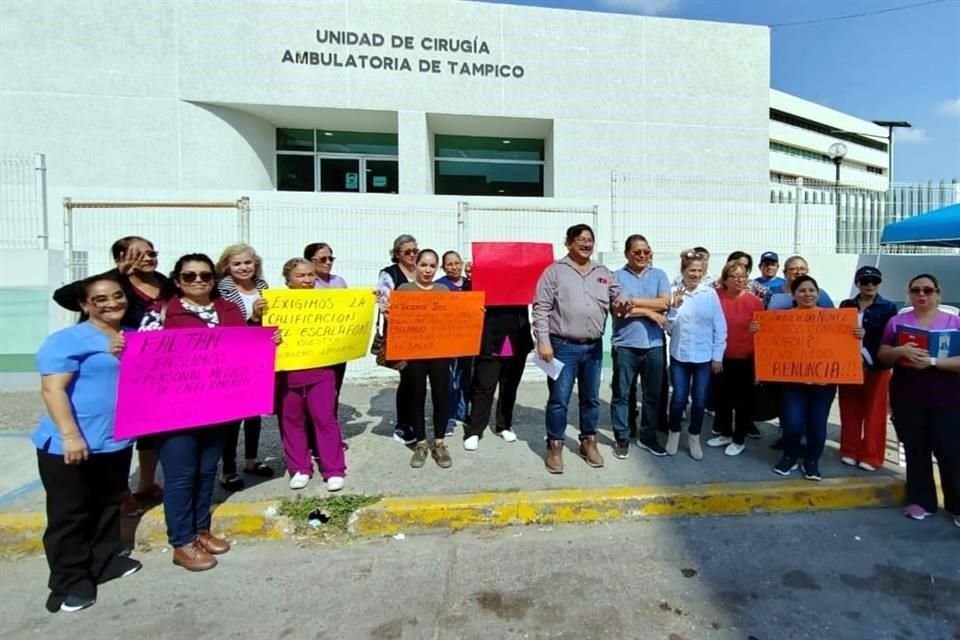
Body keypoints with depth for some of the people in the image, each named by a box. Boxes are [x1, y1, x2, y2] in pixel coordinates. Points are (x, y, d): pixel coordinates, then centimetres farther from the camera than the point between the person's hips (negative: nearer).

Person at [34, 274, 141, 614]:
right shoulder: (67, 340, -11)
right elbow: (52, 389, -18)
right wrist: (71, 435, -24)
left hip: (116, 443, 7)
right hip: (69, 446, -6)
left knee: (109, 507, 19)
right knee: (70, 515, 7)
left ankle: (106, 561, 35)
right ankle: (71, 581, 20)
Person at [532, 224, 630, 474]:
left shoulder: (604, 273, 12)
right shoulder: (555, 271, -3)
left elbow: (618, 296, 16)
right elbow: (541, 309, -7)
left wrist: (623, 303, -10)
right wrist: (543, 341, -13)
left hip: (593, 347, 5)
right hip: (563, 346, -4)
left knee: (591, 398, 14)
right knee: (559, 399, 0)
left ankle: (588, 442, 30)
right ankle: (555, 447, 14)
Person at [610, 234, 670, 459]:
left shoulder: (659, 275, 9)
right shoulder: (617, 276, 0)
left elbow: (665, 303, -5)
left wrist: (633, 301, -11)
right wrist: (649, 312, -9)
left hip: (654, 345, 3)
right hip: (625, 345, -3)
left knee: (653, 394, 11)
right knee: (622, 394, 5)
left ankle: (648, 436, 26)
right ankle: (622, 439, 17)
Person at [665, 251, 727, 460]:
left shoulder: (710, 293, -4)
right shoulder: (674, 293, -5)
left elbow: (720, 327, 0)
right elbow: (669, 328, -3)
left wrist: (718, 356, -1)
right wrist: (674, 308, -18)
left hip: (704, 356, 1)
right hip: (679, 355, 0)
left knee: (699, 400, 9)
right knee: (679, 398, 4)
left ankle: (694, 437, 28)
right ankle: (674, 433, 27)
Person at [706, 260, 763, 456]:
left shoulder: (754, 301, -8)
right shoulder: (715, 297, -5)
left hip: (745, 358, -2)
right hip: (720, 356, 3)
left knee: (742, 399, 10)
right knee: (721, 396, 15)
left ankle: (739, 439, 25)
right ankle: (724, 433, 33)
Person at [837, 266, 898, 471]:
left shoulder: (888, 307, 1)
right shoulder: (846, 305, 8)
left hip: (876, 367, -2)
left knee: (874, 413, 5)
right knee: (850, 411, 8)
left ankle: (871, 456, 15)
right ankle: (850, 451, 20)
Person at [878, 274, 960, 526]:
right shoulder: (897, 321, 5)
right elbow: (883, 356, 3)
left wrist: (932, 361, -21)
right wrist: (901, 351, -16)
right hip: (907, 398, 1)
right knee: (916, 451, 10)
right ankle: (921, 501, 21)